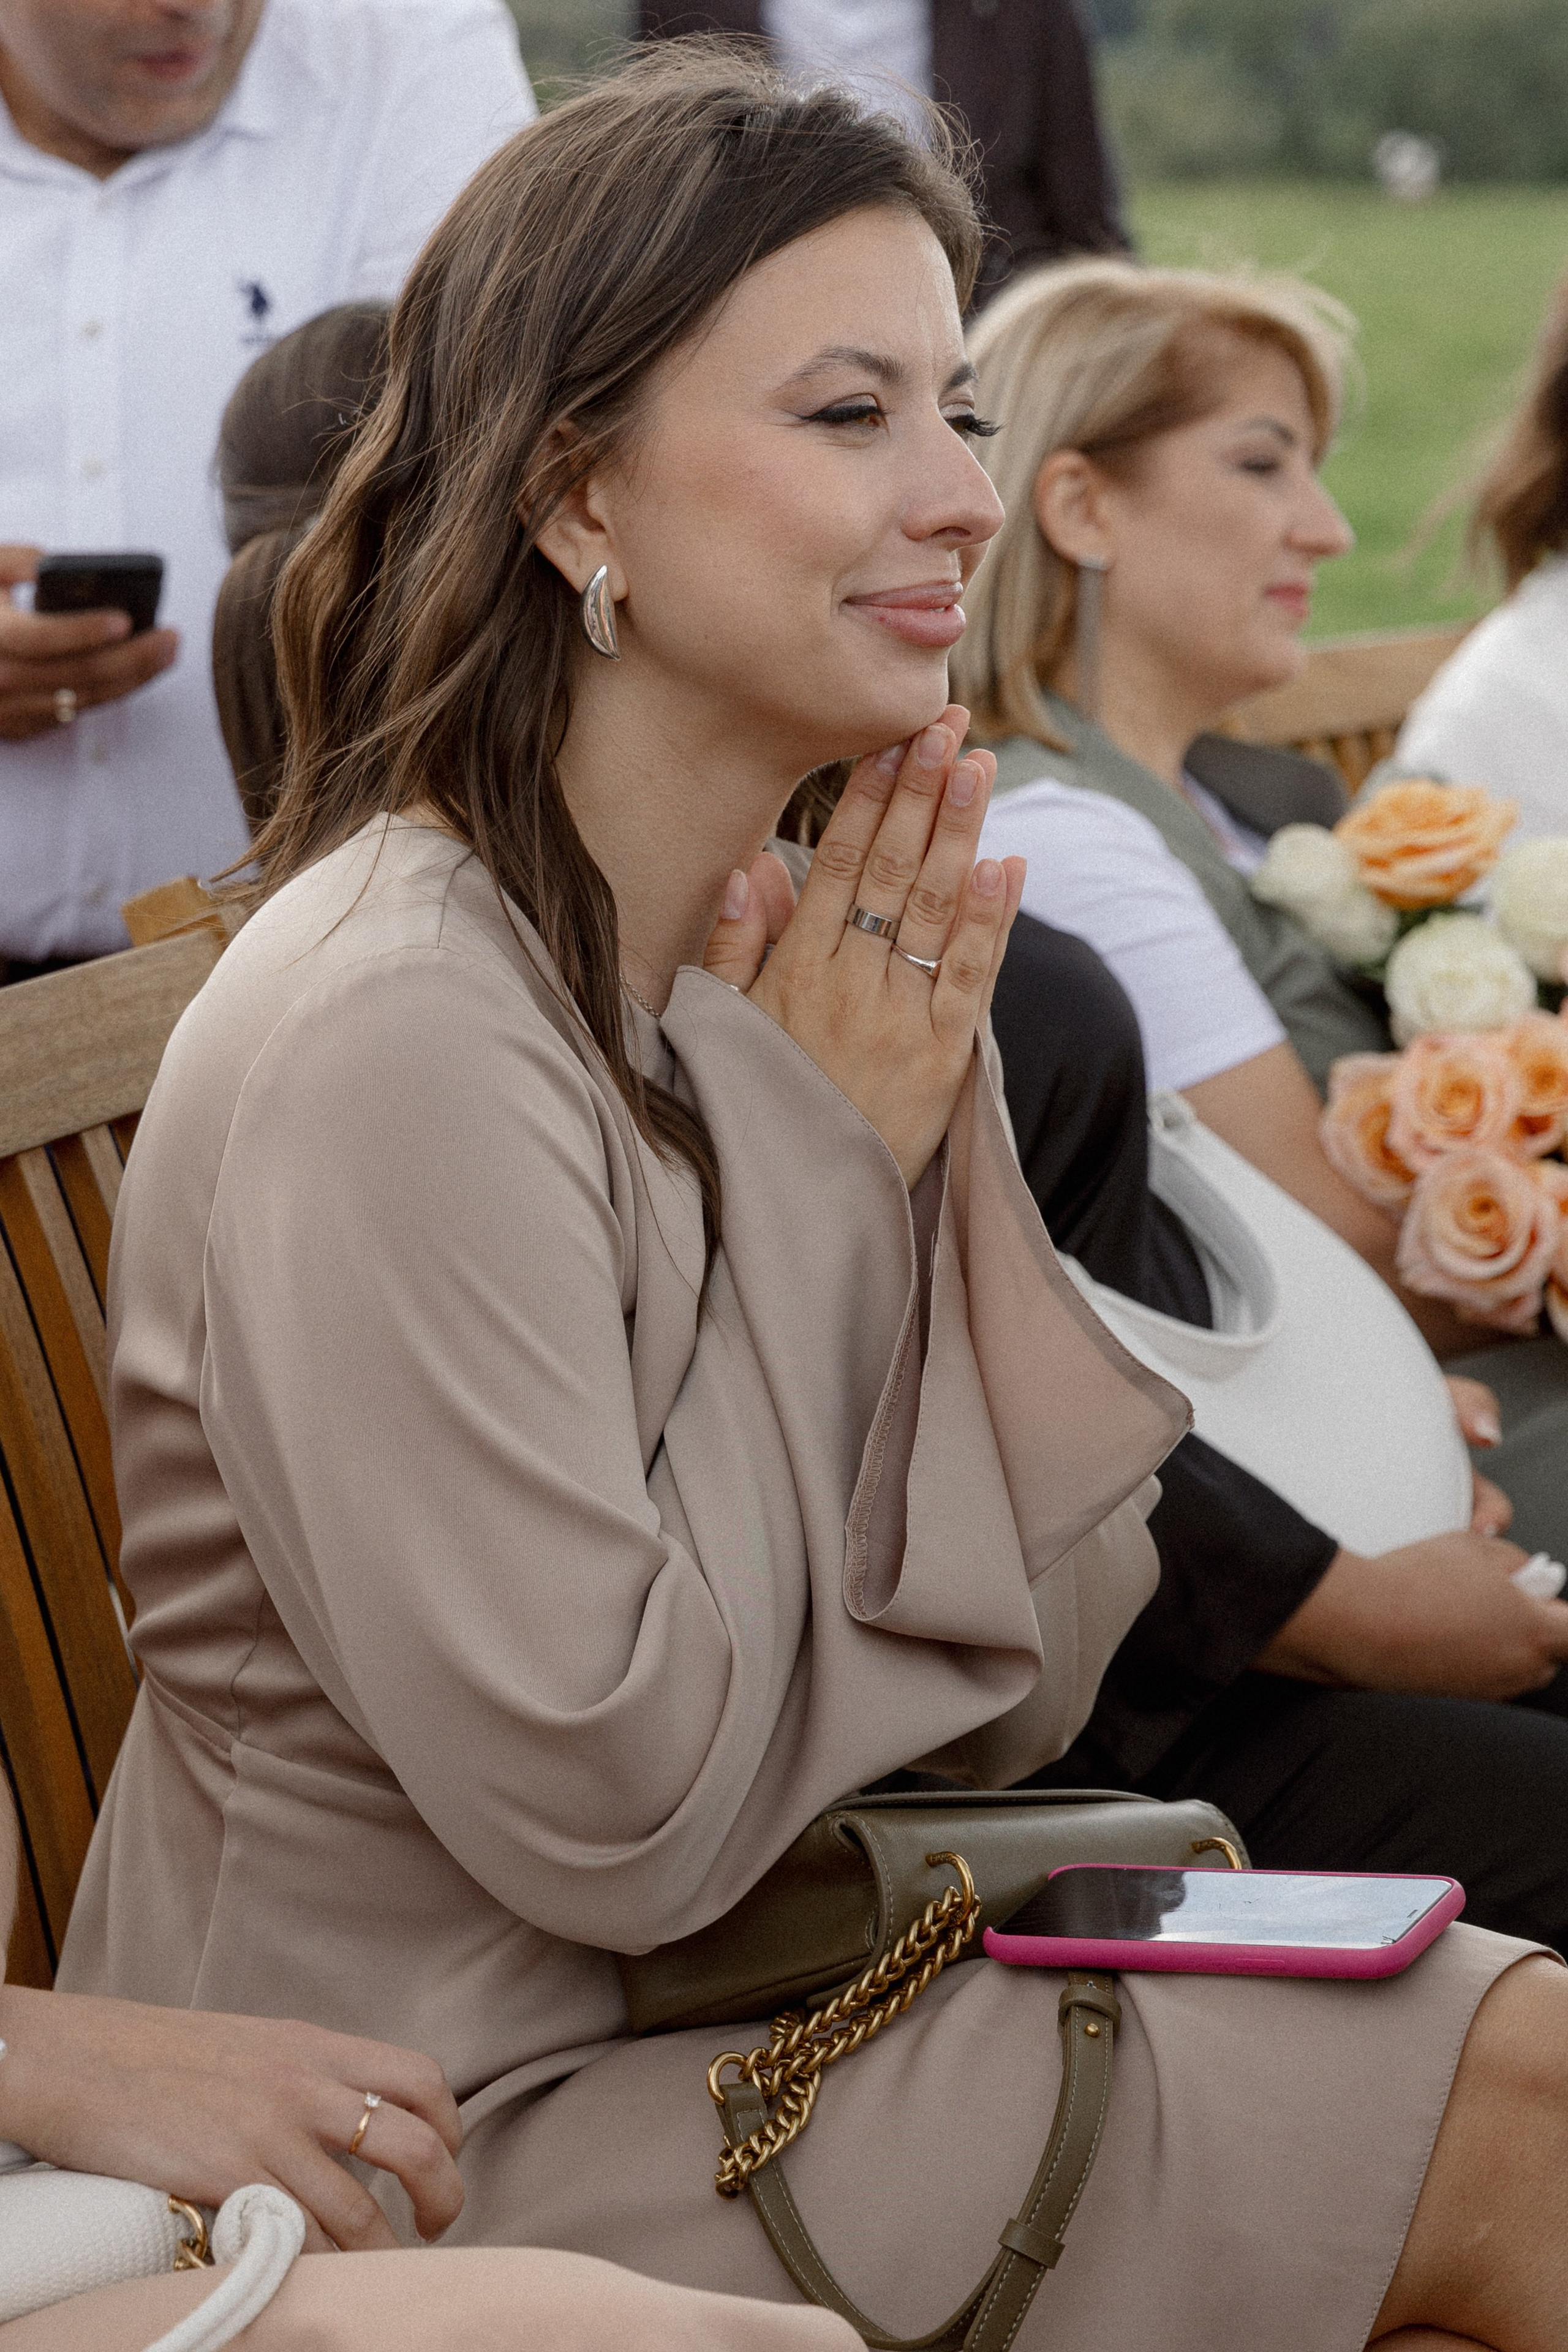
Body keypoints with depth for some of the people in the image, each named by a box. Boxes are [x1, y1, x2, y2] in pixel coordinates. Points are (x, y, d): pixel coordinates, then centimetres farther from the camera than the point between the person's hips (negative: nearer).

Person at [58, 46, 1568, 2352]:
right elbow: (610, 1821, -21)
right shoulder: (396, 1033, -23)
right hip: (451, 2146, -7)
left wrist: (932, 1146, -9)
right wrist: (805, 1170, -16)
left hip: (718, 1994, 7)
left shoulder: (784, 960, 3)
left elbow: (1014, 1695, 3)